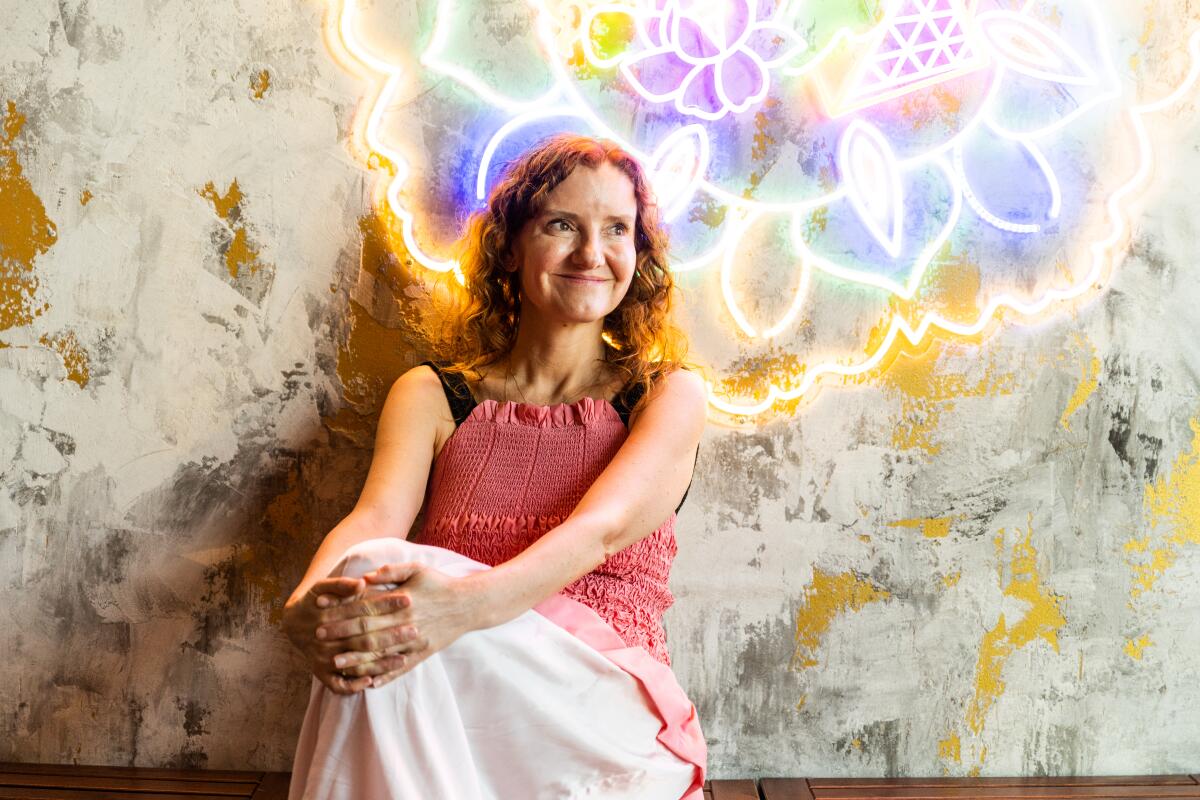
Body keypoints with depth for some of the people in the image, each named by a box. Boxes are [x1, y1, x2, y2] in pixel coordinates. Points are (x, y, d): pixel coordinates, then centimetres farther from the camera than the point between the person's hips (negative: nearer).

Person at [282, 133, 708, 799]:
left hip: (609, 722, -2)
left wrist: (464, 604, -35)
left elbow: (601, 530, -14)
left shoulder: (671, 395, 6)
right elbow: (376, 518, -7)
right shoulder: (431, 395, 12)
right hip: (453, 707, 3)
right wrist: (309, 607, -32)